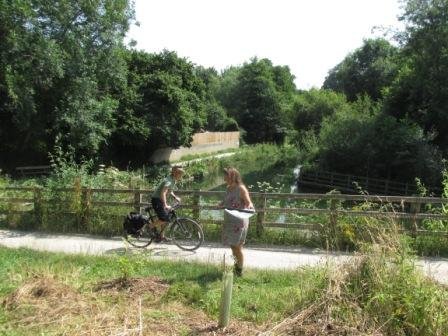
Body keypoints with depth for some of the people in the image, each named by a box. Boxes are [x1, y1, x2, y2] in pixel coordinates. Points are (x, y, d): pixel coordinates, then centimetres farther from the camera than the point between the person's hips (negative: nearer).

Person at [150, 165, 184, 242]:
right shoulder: (168, 181, -23)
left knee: (166, 219, 10)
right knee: (164, 219, -18)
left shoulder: (173, 180, 6)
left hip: (161, 200, 10)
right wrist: (165, 205, -44)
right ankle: (152, 226, 5)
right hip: (156, 200, -10)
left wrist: (175, 197, 7)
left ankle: (161, 236, 20)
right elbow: (163, 193, -35)